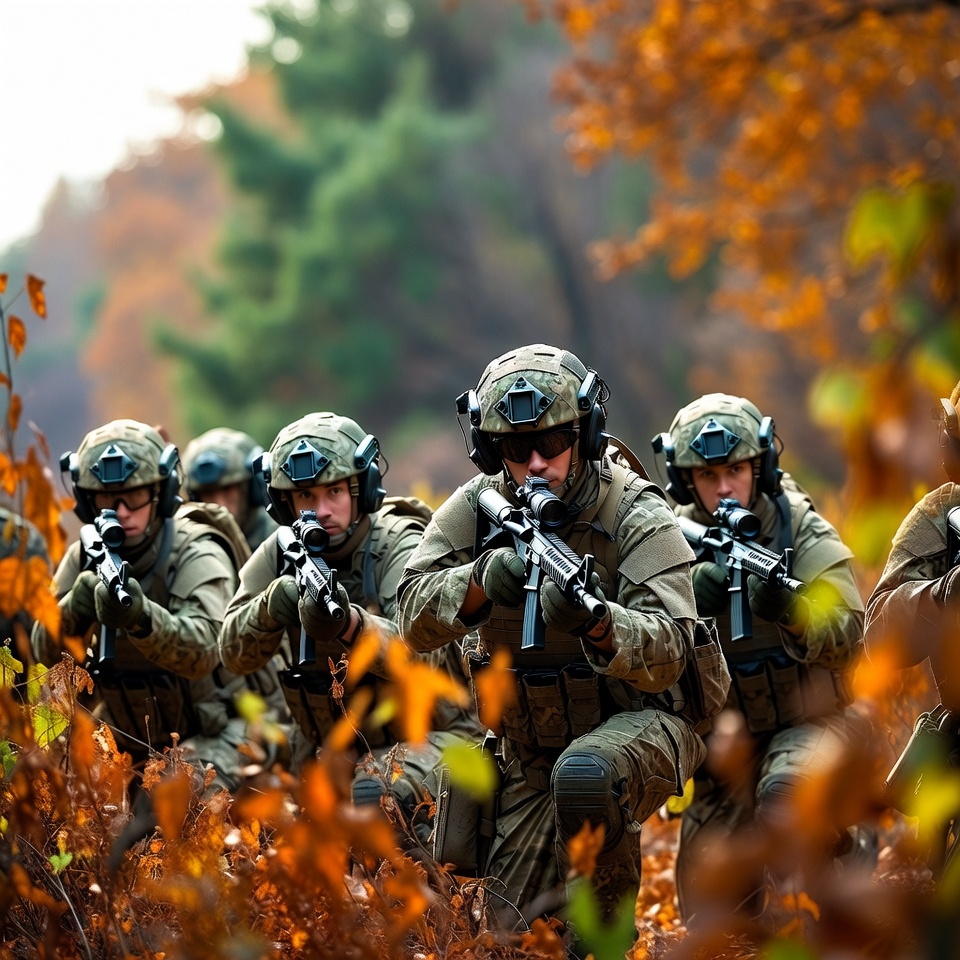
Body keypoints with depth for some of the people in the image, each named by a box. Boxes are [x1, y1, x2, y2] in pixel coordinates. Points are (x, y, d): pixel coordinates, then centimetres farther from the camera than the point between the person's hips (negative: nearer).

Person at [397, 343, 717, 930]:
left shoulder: (638, 516, -18)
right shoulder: (478, 508, -5)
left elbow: (668, 653, -27)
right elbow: (416, 620, -15)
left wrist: (597, 621, -48)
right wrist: (481, 580, -36)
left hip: (639, 722, -5)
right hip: (533, 747, 5)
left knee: (585, 774, -39)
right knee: (518, 914, 1)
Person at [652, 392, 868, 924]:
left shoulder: (802, 531, -11)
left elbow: (846, 639, -21)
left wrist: (790, 608, -40)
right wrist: (687, 604, -37)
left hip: (808, 721, -3)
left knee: (784, 805, -35)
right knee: (708, 917, 1)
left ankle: (849, 851, -6)